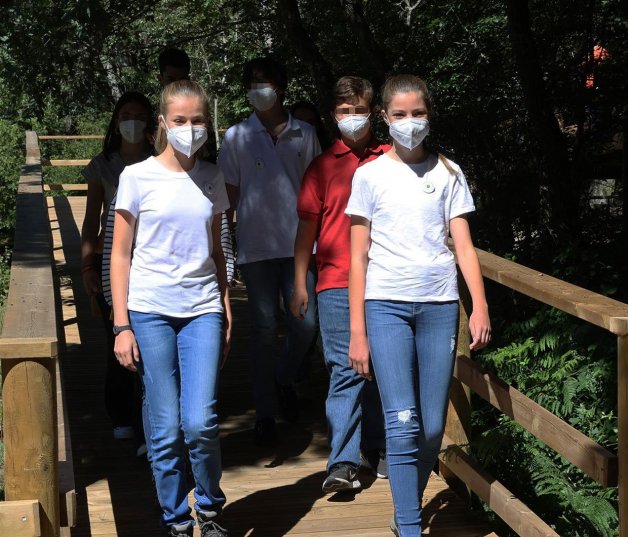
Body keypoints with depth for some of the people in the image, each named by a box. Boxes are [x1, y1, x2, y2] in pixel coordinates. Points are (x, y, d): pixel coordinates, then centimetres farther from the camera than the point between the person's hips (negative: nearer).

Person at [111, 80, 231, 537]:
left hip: (202, 311, 2)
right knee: (166, 430, 0)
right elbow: (121, 255, 1)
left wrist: (226, 311, 11)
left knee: (200, 424, -10)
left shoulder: (211, 178, 7)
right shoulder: (138, 177, -2)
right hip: (150, 312, -2)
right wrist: (122, 326, -4)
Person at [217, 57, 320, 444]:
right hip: (256, 246, -1)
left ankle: (285, 378, 26)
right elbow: (230, 194, 4)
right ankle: (265, 414, 12)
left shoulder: (305, 134, 6)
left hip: (299, 242, 1)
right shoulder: (237, 137, 3)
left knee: (306, 322, -5)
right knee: (264, 329, 2)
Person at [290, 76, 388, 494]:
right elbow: (307, 227, 8)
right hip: (337, 283, -1)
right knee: (346, 369, -7)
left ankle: (379, 450, 22)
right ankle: (343, 462, -6)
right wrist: (299, 284, 4)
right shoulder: (323, 166, 8)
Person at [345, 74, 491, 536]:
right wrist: (357, 332, 0)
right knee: (403, 422, -13)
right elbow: (358, 258, 5)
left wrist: (480, 305, -10)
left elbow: (464, 246, 5)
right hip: (386, 304, -2)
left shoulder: (448, 173, 9)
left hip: (439, 305, 2)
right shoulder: (370, 175, 5)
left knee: (433, 428, 2)